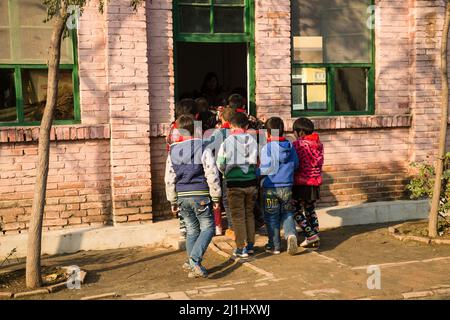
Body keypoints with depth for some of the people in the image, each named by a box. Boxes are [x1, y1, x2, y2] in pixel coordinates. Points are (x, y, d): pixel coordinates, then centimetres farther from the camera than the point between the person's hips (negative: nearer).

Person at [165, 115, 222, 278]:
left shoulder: (173, 151, 5)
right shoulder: (203, 148, -7)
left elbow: (169, 179, 6)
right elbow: (212, 174, -10)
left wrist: (173, 201, 14)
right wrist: (215, 197, -3)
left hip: (182, 197, 4)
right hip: (200, 195, -4)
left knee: (191, 230, 16)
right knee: (207, 228, 3)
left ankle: (192, 265, 19)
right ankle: (195, 259, -14)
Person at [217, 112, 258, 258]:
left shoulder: (227, 142, -8)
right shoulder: (253, 141, -2)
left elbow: (220, 165, -1)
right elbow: (257, 161, 2)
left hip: (234, 184, -3)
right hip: (251, 182, 3)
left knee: (238, 216, 4)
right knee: (249, 213, 16)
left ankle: (241, 248, 6)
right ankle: (250, 244, 23)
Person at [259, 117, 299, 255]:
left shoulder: (267, 148, -14)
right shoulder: (290, 146, 1)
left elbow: (267, 168, -17)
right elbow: (296, 164, 7)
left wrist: (257, 171, 1)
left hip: (271, 187, -3)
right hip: (287, 186, 4)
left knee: (272, 217, 9)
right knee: (287, 213, 17)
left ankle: (274, 246, 15)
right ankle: (291, 234, -9)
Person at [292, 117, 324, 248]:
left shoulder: (298, 144, -15)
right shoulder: (318, 144, 6)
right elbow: (320, 163, 10)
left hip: (301, 183, -7)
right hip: (315, 181, 7)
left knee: (297, 211, 4)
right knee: (311, 210, 18)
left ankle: (311, 235, -4)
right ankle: (316, 238, 18)